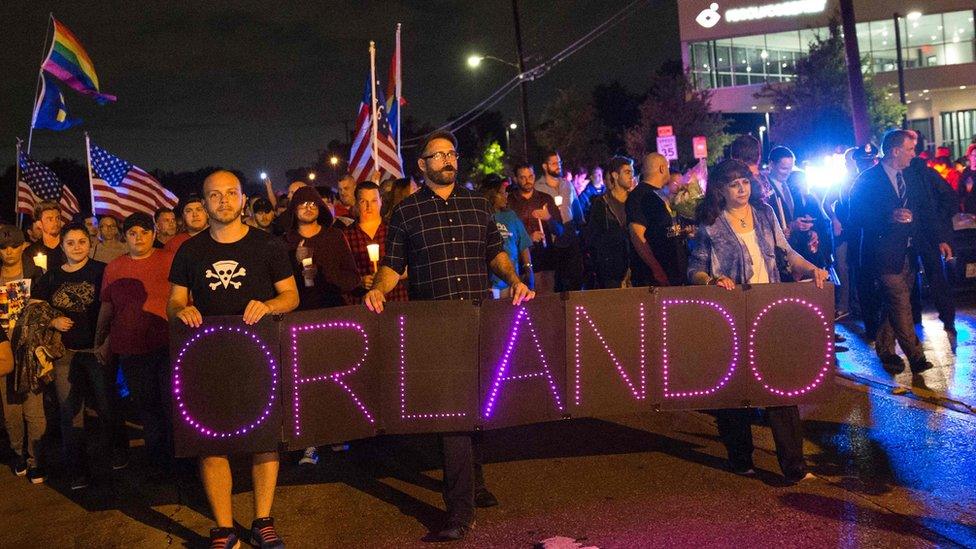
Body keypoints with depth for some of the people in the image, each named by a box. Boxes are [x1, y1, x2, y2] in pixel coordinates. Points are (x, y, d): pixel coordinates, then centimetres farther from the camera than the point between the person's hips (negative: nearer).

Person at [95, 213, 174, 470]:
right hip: (131, 349, 3)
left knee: (172, 404, -1)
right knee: (146, 405, 12)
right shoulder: (113, 268, 10)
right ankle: (157, 459, 25)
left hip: (167, 344, -3)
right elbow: (106, 307, 18)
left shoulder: (169, 260, -1)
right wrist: (100, 342, 22)